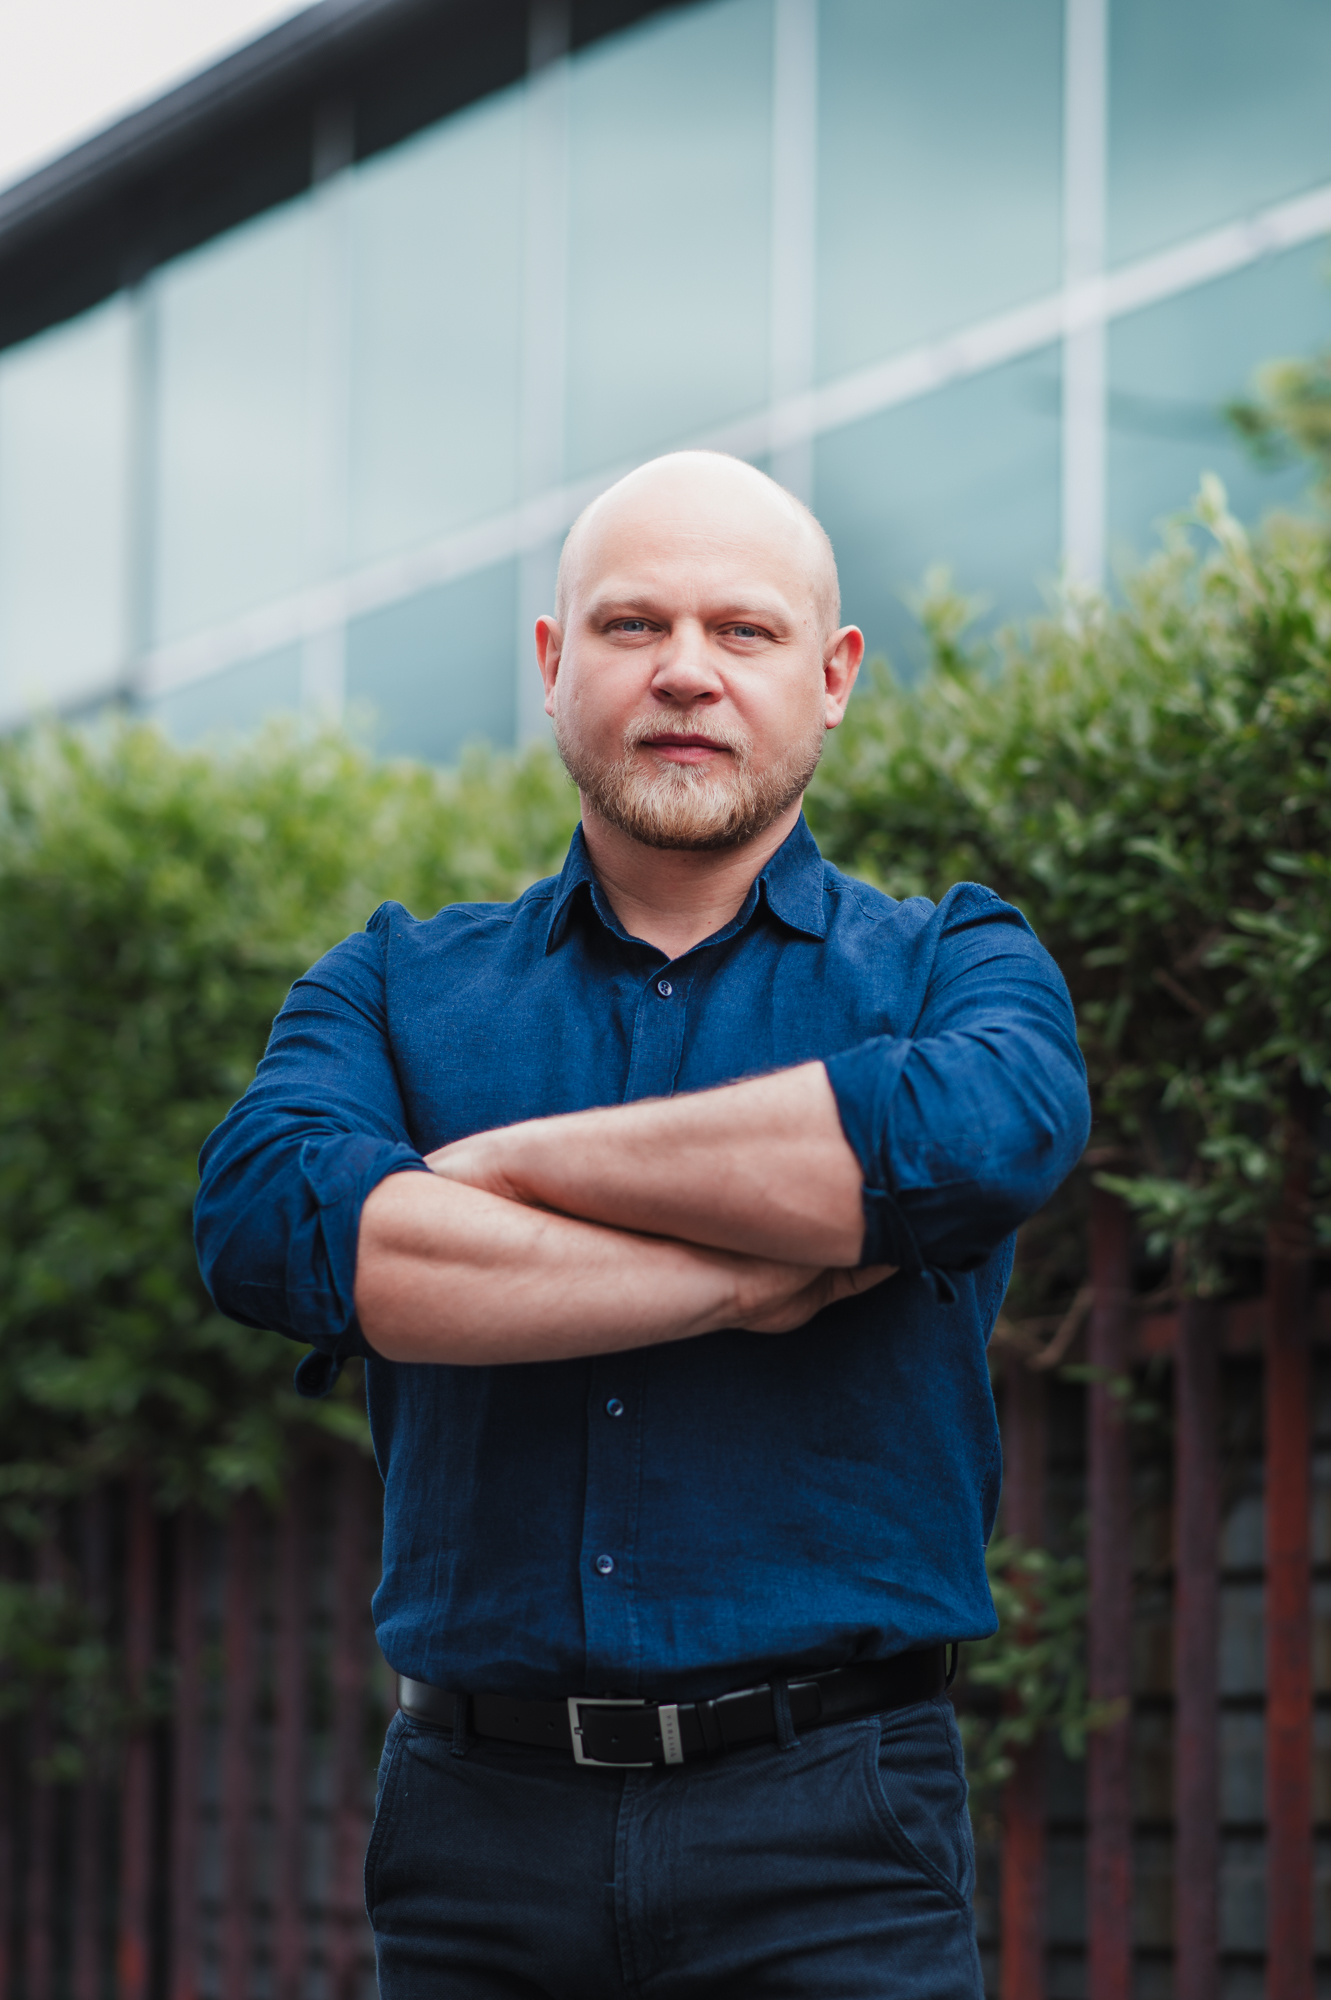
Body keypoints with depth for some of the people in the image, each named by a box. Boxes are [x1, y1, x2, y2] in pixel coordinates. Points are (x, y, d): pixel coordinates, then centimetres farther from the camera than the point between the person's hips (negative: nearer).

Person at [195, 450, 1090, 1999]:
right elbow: (262, 1217, -10)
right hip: (475, 1828, 2)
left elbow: (988, 1132, -17)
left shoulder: (950, 969, 9)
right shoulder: (398, 985, 12)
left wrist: (516, 1160, -10)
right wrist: (748, 1277, -13)